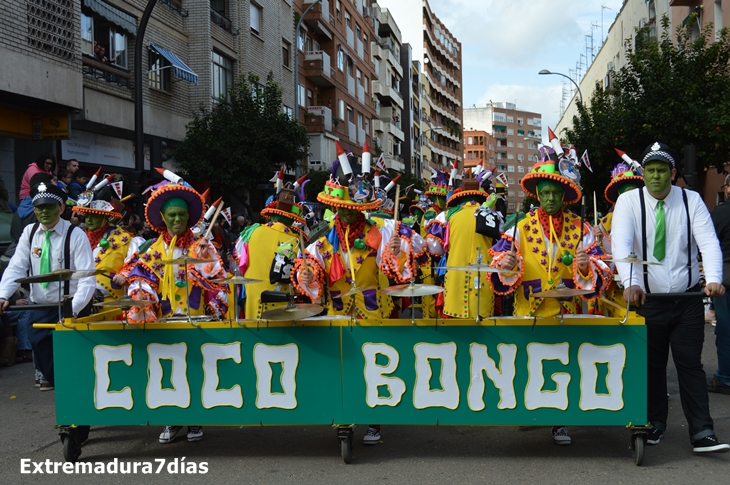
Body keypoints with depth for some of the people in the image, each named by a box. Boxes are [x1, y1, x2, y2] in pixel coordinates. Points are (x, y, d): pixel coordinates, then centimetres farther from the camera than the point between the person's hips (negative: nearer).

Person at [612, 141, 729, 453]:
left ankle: (702, 434, 6)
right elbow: (621, 244, -19)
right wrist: (630, 282, -35)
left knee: (690, 364, 2)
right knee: (651, 365, 9)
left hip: (687, 299, 1)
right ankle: (655, 424, 24)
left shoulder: (692, 200, -1)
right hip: (647, 299, 0)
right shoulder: (629, 201, -5)